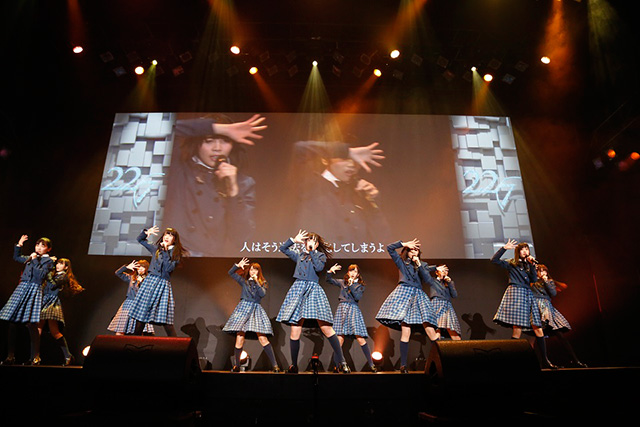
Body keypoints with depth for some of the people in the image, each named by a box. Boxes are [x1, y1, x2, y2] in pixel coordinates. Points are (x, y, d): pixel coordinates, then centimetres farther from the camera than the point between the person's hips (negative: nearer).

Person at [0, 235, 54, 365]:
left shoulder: (48, 261, 1)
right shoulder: (31, 257, 19)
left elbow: (40, 276, -13)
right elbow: (16, 257, 38)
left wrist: (35, 260, -9)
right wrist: (19, 245, 26)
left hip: (34, 290, -6)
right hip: (21, 288, 6)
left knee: (31, 324, -13)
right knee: (11, 323, 1)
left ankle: (35, 357, -4)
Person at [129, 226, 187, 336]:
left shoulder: (176, 254, 3)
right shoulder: (156, 248, 13)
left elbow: (169, 268, -13)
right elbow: (140, 240, 24)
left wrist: (165, 250, -11)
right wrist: (146, 232, 3)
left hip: (163, 284, -4)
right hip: (149, 281, 4)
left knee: (165, 319, -9)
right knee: (141, 315, 1)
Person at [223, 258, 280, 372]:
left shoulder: (263, 283, 12)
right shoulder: (244, 281, 16)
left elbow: (263, 294, -6)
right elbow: (231, 273, 14)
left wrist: (256, 281, -10)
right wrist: (238, 265, -1)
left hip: (256, 309, -1)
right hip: (243, 308, 1)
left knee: (262, 338, -11)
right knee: (240, 337, -6)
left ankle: (274, 365, -9)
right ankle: (236, 365, 9)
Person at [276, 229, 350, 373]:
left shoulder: (320, 255, 15)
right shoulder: (299, 255, 23)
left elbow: (319, 267, -5)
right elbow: (283, 248, 26)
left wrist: (312, 251, -2)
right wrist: (294, 239, 16)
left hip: (313, 290, -2)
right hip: (298, 289, 2)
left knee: (326, 328, -10)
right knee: (295, 331, -4)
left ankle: (341, 362, -3)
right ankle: (294, 365, 7)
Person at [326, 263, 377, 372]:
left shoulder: (360, 285, 10)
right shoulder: (342, 282, 15)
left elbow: (357, 297, -5)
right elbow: (329, 280, 16)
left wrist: (351, 285, -6)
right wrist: (330, 271, -1)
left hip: (353, 310, -1)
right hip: (342, 309, 1)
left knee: (360, 338, -8)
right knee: (340, 338, -4)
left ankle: (371, 364, 0)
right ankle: (336, 365, 3)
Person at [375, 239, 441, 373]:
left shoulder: (423, 265, 20)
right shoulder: (401, 262, 15)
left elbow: (426, 279, 4)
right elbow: (390, 248, 8)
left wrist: (419, 264, -3)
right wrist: (405, 244, 6)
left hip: (419, 295, 3)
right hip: (404, 294, -2)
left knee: (431, 332, -11)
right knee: (405, 331, -12)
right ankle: (403, 365, -9)